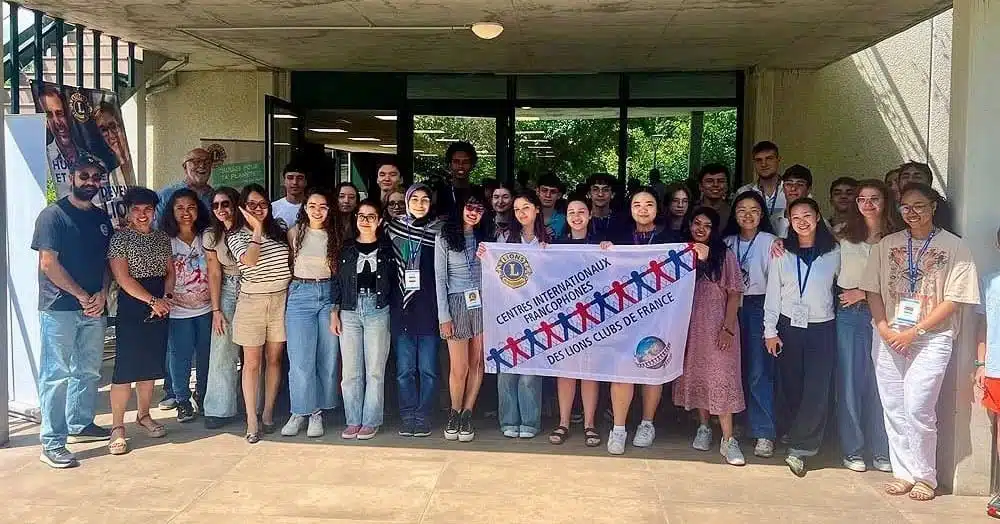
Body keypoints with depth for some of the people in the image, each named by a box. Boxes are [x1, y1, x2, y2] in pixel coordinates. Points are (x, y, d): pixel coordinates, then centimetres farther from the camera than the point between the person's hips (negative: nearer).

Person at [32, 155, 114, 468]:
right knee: (56, 375, -3)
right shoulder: (53, 215, -6)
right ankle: (52, 444, 2)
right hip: (59, 309, -6)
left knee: (89, 371, 15)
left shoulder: (101, 218, 13)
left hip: (94, 309, 7)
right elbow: (48, 264, -12)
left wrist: (102, 293, -3)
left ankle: (80, 425, 30)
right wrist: (83, 296, -12)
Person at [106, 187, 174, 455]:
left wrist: (166, 298, -5)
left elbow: (170, 272, 13)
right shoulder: (121, 237, -5)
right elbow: (123, 277, -12)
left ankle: (144, 415, 27)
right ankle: (117, 427, 1)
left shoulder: (162, 238, 12)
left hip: (159, 308, 5)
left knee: (151, 364, 12)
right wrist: (152, 300, -14)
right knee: (125, 367, -6)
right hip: (131, 307, -5)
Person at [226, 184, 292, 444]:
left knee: (274, 359, 8)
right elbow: (250, 260, -22)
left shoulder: (279, 231, 8)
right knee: (252, 362, 0)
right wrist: (257, 229, -14)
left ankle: (268, 413, 19)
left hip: (281, 300, 3)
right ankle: (252, 420, 6)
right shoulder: (236, 236, -2)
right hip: (252, 302, -3)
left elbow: (292, 262, 17)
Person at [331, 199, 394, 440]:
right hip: (350, 310, 2)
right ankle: (353, 420, 13)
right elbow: (337, 281, 10)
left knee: (375, 370, 0)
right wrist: (334, 313, 4)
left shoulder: (386, 247, 5)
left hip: (378, 310, -2)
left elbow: (394, 281, 4)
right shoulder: (346, 248, 9)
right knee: (350, 370, 2)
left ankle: (371, 422, 9)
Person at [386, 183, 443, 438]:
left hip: (428, 308, -1)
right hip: (402, 307, 2)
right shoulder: (394, 228, 8)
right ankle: (408, 417, 15)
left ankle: (423, 418, 12)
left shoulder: (438, 230, 3)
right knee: (404, 369, 5)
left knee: (427, 369, 2)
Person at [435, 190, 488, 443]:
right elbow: (440, 278, -1)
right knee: (459, 368, -4)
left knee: (477, 363, 2)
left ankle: (467, 416, 14)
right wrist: (444, 316, -6)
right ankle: (454, 414, 18)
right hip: (457, 303, -3)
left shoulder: (485, 236, 11)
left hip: (482, 302, 3)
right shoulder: (444, 238, 2)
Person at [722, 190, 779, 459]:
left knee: (758, 371, -9)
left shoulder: (770, 242, -1)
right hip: (732, 306, 4)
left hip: (759, 306, -4)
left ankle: (764, 433, -4)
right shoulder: (728, 242, 11)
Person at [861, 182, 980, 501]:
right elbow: (872, 290, 9)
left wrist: (914, 332, -11)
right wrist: (884, 329, -5)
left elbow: (953, 300, -6)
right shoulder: (887, 245, 9)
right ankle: (903, 473, 18)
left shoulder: (954, 247, -1)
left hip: (931, 339, -4)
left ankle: (925, 477, 8)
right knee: (893, 409, 6)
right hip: (888, 339, 4)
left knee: (917, 409, -9)